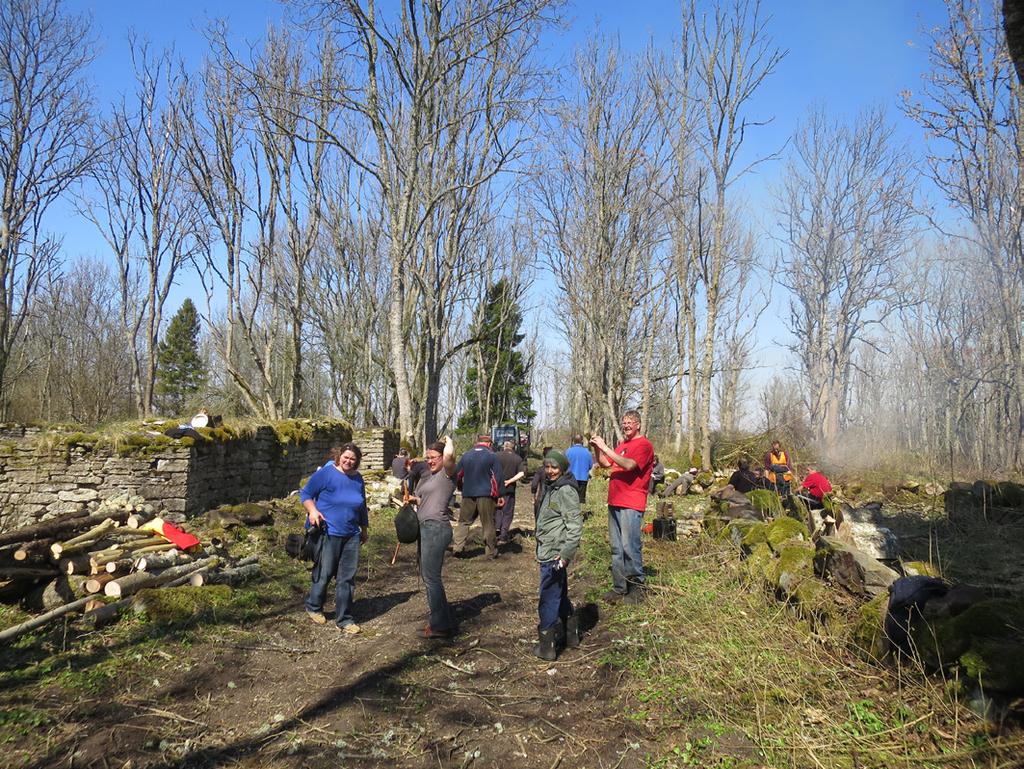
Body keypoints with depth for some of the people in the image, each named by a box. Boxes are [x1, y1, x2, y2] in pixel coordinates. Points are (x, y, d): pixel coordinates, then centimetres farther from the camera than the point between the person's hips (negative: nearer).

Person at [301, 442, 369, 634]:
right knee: (324, 574, 4)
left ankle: (344, 619, 14)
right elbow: (305, 494, -3)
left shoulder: (358, 479, 12)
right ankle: (314, 607, 30)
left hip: (351, 535, 5)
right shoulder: (325, 473, -6)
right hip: (329, 533, -5)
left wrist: (364, 528, 27)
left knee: (347, 578, 6)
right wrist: (312, 511, -19)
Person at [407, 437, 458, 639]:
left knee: (431, 577, -7)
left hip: (436, 528, -10)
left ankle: (441, 626, 1)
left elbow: (449, 454, -29)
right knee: (427, 575, 14)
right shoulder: (429, 475, 19)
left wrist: (448, 440, -9)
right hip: (426, 528, 10)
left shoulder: (447, 474, -8)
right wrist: (414, 500, 7)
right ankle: (443, 621, 24)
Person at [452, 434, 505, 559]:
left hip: (468, 494, 3)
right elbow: (499, 477, -7)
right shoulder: (492, 456, -4)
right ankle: (491, 552, 9)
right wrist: (498, 495, 0)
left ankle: (457, 546, 4)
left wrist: (462, 488, 25)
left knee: (464, 521, 14)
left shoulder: (466, 455, 8)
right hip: (486, 494, -3)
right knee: (488, 524, 4)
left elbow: (457, 474, 14)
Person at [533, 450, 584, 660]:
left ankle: (547, 646, 5)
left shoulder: (566, 491, -15)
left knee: (547, 600, -3)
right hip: (547, 551, 10)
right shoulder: (550, 488, 14)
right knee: (561, 596, 20)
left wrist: (566, 554, -23)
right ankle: (570, 635, 33)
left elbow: (575, 524, -19)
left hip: (554, 554, -10)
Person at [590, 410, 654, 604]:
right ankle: (619, 587, 17)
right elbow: (605, 463, 18)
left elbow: (629, 465, -22)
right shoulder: (622, 445, 20)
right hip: (614, 502, 8)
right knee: (616, 548, 10)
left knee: (630, 547, -8)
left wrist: (605, 447, -22)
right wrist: (598, 448, 0)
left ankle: (636, 588, 1)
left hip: (631, 505, -8)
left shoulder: (644, 445, -7)